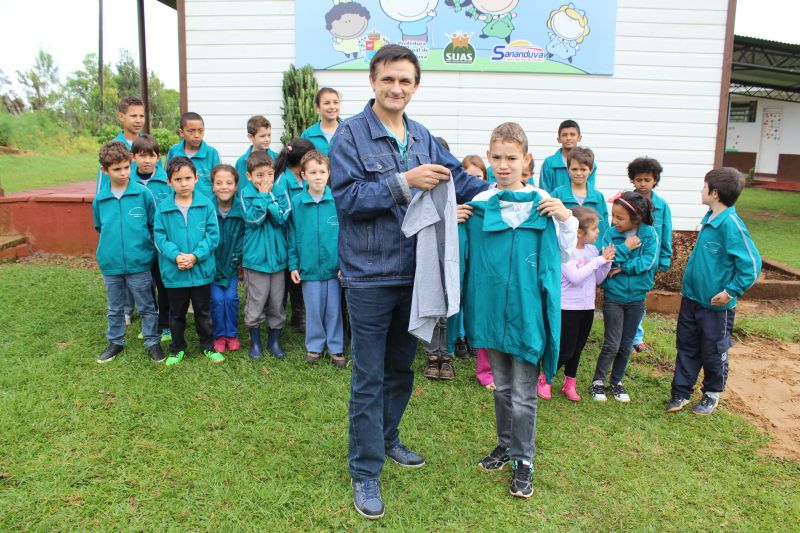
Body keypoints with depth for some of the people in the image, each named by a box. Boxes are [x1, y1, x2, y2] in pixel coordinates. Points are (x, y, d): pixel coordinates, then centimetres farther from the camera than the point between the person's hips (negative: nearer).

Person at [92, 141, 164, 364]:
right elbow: (100, 228, 16)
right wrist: (112, 244, 9)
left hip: (139, 263, -3)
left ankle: (152, 342, 24)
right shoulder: (99, 199, -1)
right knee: (114, 309, 19)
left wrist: (142, 243, 0)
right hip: (110, 264, 3)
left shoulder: (143, 194, -9)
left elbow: (154, 225, 0)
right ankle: (115, 342, 35)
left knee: (147, 307, 10)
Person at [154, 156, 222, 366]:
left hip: (202, 270, -1)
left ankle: (207, 346, 31)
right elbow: (160, 237, -5)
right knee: (177, 314, 17)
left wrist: (196, 256, -18)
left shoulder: (206, 205, -8)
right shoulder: (163, 207, -5)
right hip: (174, 272, 1)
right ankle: (177, 349, 34)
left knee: (203, 312, 14)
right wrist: (176, 255, -19)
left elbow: (213, 235, -8)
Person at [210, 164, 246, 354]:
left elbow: (242, 237, -2)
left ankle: (232, 334, 15)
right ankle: (219, 336, 14)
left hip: (232, 264, 1)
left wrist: (238, 259, -7)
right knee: (217, 299, -5)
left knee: (231, 297, -3)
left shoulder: (241, 210, -8)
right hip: (212, 264, -1)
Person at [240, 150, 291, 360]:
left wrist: (268, 196, -14)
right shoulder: (247, 195, -3)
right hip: (255, 258, -2)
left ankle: (274, 340, 26)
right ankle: (255, 342, 22)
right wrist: (263, 195, -15)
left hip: (278, 257, 2)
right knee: (255, 304, 5)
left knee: (277, 303, 11)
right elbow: (253, 219, -17)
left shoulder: (280, 193, 2)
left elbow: (282, 218, -12)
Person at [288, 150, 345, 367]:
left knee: (334, 309, 11)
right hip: (309, 266, 1)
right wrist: (293, 265, 2)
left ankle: (336, 347, 25)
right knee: (313, 310, 13)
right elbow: (292, 236, 4)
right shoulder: (296, 202, -3)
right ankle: (314, 346, 30)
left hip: (334, 266, -1)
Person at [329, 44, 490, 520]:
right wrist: (404, 182, -25)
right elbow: (347, 196, -18)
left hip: (415, 273, 6)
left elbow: (458, 178, 7)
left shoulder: (422, 137, 9)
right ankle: (365, 472, 18)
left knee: (402, 367, 20)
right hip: (371, 276, -6)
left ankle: (388, 440, 41)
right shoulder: (350, 135, -8)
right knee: (370, 377, 3)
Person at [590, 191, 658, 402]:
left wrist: (623, 268, -20)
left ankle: (617, 382, 30)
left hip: (637, 297, 2)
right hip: (613, 296, -2)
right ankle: (598, 382, 16)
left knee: (626, 345, 13)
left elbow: (649, 261, -17)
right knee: (612, 344, -2)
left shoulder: (650, 234, -8)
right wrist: (625, 248, -22)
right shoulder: (611, 234, -8)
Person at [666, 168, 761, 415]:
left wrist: (732, 291, -20)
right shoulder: (709, 219, 2)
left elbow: (752, 264, -22)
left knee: (713, 353, 12)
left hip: (716, 304, -7)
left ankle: (712, 394, 33)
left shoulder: (731, 224, -22)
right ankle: (681, 393, 27)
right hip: (692, 298, 7)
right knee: (686, 348, 15)